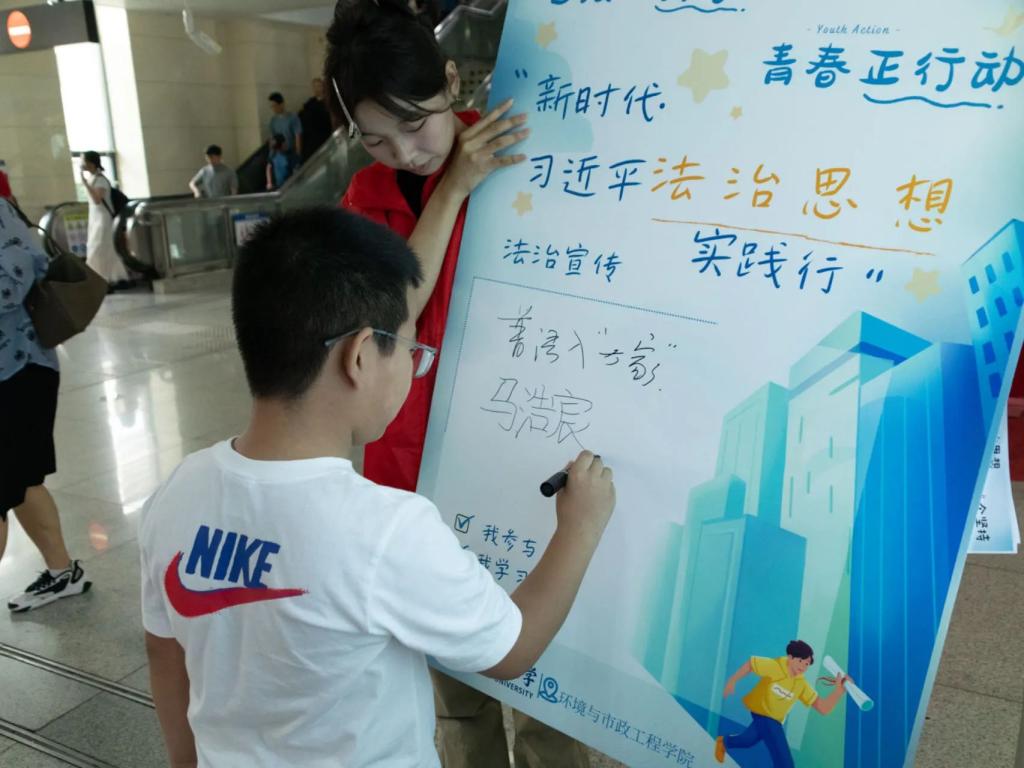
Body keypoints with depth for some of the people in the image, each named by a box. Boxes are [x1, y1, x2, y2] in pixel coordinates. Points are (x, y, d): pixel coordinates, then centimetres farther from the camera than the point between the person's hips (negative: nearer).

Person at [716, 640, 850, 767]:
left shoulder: (802, 685, -15)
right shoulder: (774, 666, -27)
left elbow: (823, 708, -18)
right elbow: (750, 664, -13)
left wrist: (839, 690, -32)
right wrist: (732, 681, -12)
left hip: (774, 719, 5)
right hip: (762, 712, -5)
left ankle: (724, 742, 57)